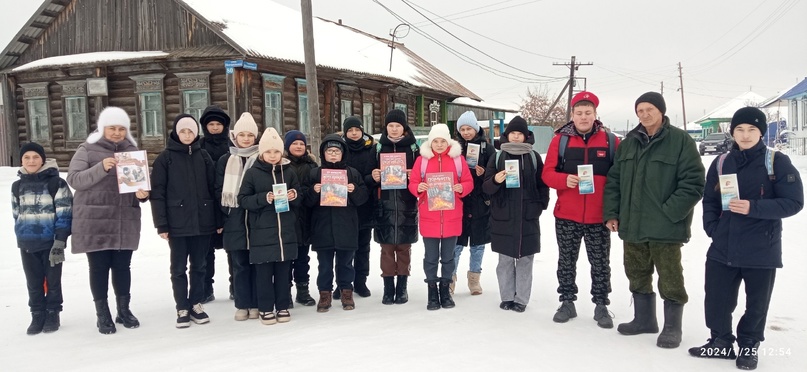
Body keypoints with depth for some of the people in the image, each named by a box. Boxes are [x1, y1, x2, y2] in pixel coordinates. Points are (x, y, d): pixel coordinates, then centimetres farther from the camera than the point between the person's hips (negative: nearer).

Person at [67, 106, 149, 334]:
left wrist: (142, 194, -10)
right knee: (99, 267, 2)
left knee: (122, 266, 9)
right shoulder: (88, 149, 1)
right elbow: (73, 179, -9)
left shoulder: (133, 150, 10)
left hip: (125, 221, 3)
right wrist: (101, 168, -23)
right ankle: (102, 315, 13)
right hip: (94, 221, -3)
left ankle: (124, 310, 22)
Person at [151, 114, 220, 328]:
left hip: (203, 221, 2)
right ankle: (182, 309, 17)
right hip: (178, 223, -2)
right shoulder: (165, 158, -1)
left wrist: (219, 220, 3)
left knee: (199, 266, 11)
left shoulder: (203, 156, 7)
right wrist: (161, 224, -9)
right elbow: (157, 193, -4)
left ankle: (196, 304, 24)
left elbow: (214, 189, 6)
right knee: (179, 268, 6)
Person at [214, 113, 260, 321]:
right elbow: (219, 191, 7)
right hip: (234, 221, 1)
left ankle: (256, 304, 13)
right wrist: (223, 217, 0)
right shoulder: (225, 161, 8)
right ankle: (242, 305, 14)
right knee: (239, 264, 5)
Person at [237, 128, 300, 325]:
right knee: (264, 272, 2)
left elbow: (299, 197, 15)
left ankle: (283, 306, 20)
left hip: (286, 230, 3)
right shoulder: (252, 173, -2)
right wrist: (263, 198, -18)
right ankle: (265, 308, 14)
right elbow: (243, 200, -4)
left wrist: (294, 196, -8)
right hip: (262, 231, -3)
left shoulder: (288, 172, 7)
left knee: (283, 270, 8)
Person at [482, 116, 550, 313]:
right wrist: (495, 181, -20)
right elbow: (486, 188, 1)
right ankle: (507, 297, 17)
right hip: (503, 217, 0)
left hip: (528, 218, 0)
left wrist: (540, 206, -4)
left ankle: (521, 299, 12)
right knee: (505, 260, 6)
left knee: (525, 259, 4)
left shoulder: (534, 157, 6)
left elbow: (542, 185, 8)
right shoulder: (497, 157, 4)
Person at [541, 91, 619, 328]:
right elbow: (547, 173, 0)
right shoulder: (560, 139, 0)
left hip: (599, 217, 0)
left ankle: (601, 305, 21)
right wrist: (565, 180, -20)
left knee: (600, 263, 9)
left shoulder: (610, 140, 1)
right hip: (566, 216, 1)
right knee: (566, 261, 11)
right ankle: (567, 302, 24)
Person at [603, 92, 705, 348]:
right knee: (637, 274, 16)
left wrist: (670, 212, -16)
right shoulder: (628, 143, 10)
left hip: (666, 228, -5)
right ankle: (644, 319, 32)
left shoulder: (681, 141, -7)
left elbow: (694, 182, -11)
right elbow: (614, 180, 12)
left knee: (670, 278, 5)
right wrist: (611, 213, 4)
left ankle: (672, 327, 20)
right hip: (632, 225, 6)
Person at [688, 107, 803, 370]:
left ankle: (749, 346, 31)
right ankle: (721, 342, 29)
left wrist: (754, 208, -22)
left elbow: (794, 202, -10)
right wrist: (712, 228, -1)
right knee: (716, 300, 9)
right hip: (723, 249, 3)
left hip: (762, 250, -3)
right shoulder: (721, 163, 5)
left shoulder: (777, 162, -7)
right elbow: (710, 200, 13)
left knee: (756, 304, 11)